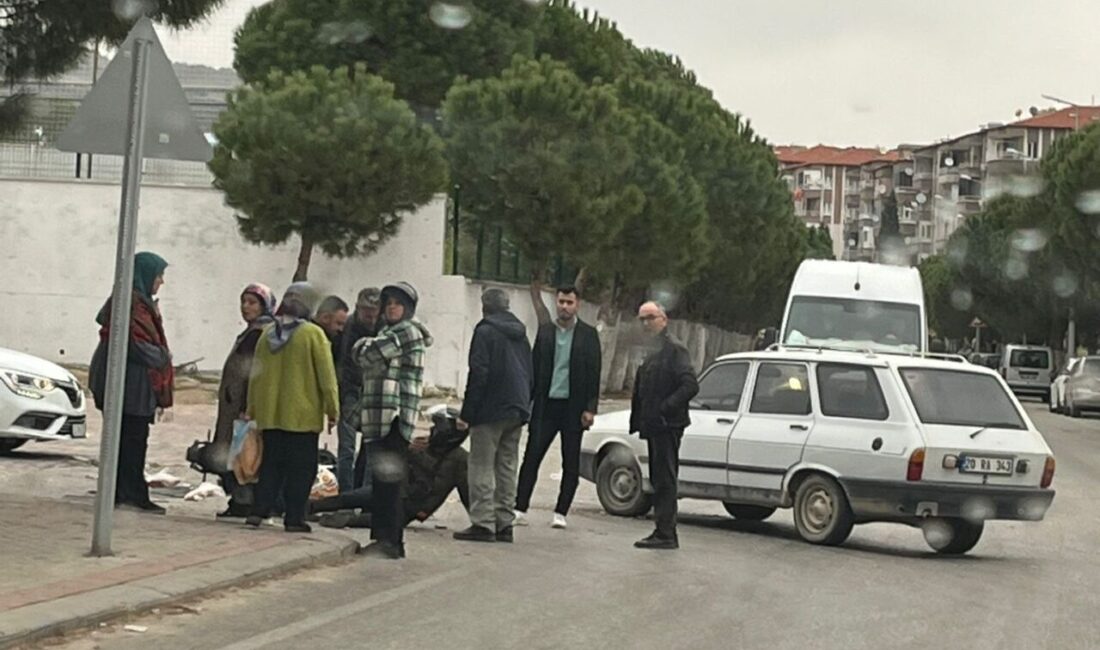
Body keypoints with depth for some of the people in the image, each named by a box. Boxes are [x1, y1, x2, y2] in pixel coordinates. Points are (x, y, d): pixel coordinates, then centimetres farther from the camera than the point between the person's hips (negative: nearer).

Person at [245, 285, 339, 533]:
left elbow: (256, 372, 11)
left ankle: (259, 510, 4)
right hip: (302, 413, -4)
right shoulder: (313, 334, -8)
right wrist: (332, 408, -1)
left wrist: (252, 408, 20)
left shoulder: (268, 333, 5)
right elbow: (326, 374, -8)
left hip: (269, 412, 4)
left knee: (271, 463, 13)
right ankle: (294, 518, 0)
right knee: (301, 467, 2)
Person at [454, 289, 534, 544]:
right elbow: (531, 376, 18)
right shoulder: (520, 334, 16)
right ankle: (504, 523, 11)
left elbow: (478, 375, -14)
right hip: (516, 411, 7)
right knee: (507, 468, 11)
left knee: (482, 467, -4)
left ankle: (483, 524, -9)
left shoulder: (485, 332, -8)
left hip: (491, 410, -7)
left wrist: (467, 413, -11)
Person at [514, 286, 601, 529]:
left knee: (571, 464, 3)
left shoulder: (588, 335, 2)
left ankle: (561, 513, 10)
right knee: (531, 457, -5)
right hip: (546, 405, 2)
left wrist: (590, 408, -8)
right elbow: (534, 368, 10)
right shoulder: (545, 332, 9)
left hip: (573, 407, -2)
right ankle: (520, 509, -2)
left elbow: (594, 373, -1)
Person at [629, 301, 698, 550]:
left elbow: (690, 385, -19)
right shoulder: (653, 353, 19)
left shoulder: (674, 350, -10)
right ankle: (664, 532, 17)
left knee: (664, 480, -8)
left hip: (667, 426, -9)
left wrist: (665, 408, -20)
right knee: (660, 481, 12)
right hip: (655, 427, 9)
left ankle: (666, 534, -7)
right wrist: (639, 419, 11)